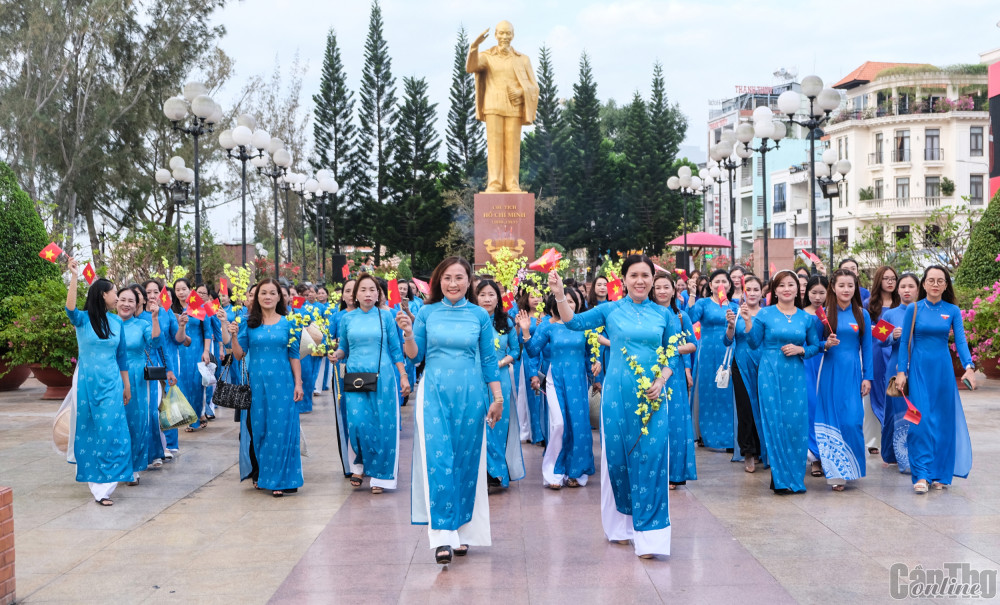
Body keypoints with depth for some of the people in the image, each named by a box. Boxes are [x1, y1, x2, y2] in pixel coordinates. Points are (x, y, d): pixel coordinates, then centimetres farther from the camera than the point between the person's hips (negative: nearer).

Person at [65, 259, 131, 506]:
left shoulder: (117, 322, 6)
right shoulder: (83, 319, -5)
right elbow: (70, 309, -29)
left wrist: (127, 385, 14)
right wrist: (74, 276, -35)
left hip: (111, 383, 2)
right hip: (87, 382, -2)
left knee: (110, 431, -6)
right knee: (88, 431, 7)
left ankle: (104, 486, -4)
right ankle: (94, 479, 21)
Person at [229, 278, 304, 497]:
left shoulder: (288, 323, 4)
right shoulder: (248, 323, 5)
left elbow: (294, 356, 5)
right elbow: (239, 355, 3)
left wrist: (298, 383, 0)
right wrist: (234, 336, -14)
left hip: (282, 383, -1)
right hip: (257, 383, 1)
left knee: (281, 429, -2)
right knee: (259, 429, 6)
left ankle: (280, 479, 4)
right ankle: (262, 474, 20)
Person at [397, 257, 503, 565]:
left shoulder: (479, 315, 4)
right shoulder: (427, 313, 4)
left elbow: (489, 359, 7)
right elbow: (415, 355, 7)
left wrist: (498, 397, 3)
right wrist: (408, 334, -12)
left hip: (469, 395, 1)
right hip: (434, 394, 0)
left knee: (467, 462, 5)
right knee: (437, 461, -9)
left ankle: (463, 531, 17)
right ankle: (442, 536, -7)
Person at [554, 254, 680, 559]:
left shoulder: (664, 314, 7)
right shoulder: (611, 310, 4)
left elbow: (674, 356, 8)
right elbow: (574, 322, -6)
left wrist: (661, 381, -8)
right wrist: (559, 295, -21)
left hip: (652, 396, 0)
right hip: (618, 393, 0)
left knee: (651, 459, -5)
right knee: (617, 456, 6)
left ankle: (648, 534, -1)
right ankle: (621, 525, 24)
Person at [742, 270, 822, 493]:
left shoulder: (805, 318, 8)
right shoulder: (765, 314, 2)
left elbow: (815, 346, 14)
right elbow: (754, 344, 1)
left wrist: (800, 350, -5)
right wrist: (747, 321, -11)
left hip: (796, 375, 2)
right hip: (770, 374, -2)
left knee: (797, 423, -1)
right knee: (774, 422, -3)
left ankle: (796, 476, 14)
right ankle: (780, 478, 6)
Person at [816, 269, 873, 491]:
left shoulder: (862, 314, 6)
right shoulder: (824, 314, 2)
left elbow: (866, 348, 7)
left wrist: (867, 377, 2)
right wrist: (826, 344, -15)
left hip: (853, 373, 0)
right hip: (831, 372, 0)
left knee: (852, 421, -8)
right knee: (832, 421, 0)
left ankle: (851, 467, 9)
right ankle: (836, 472, 8)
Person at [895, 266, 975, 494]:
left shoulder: (953, 311, 3)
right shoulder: (914, 309, 0)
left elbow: (960, 341, -4)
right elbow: (904, 342, 2)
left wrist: (969, 367, -18)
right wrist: (901, 371, -4)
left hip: (943, 370, 2)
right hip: (919, 369, -2)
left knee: (943, 420, 5)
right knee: (921, 420, -9)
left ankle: (940, 474, 15)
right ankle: (921, 475, -7)